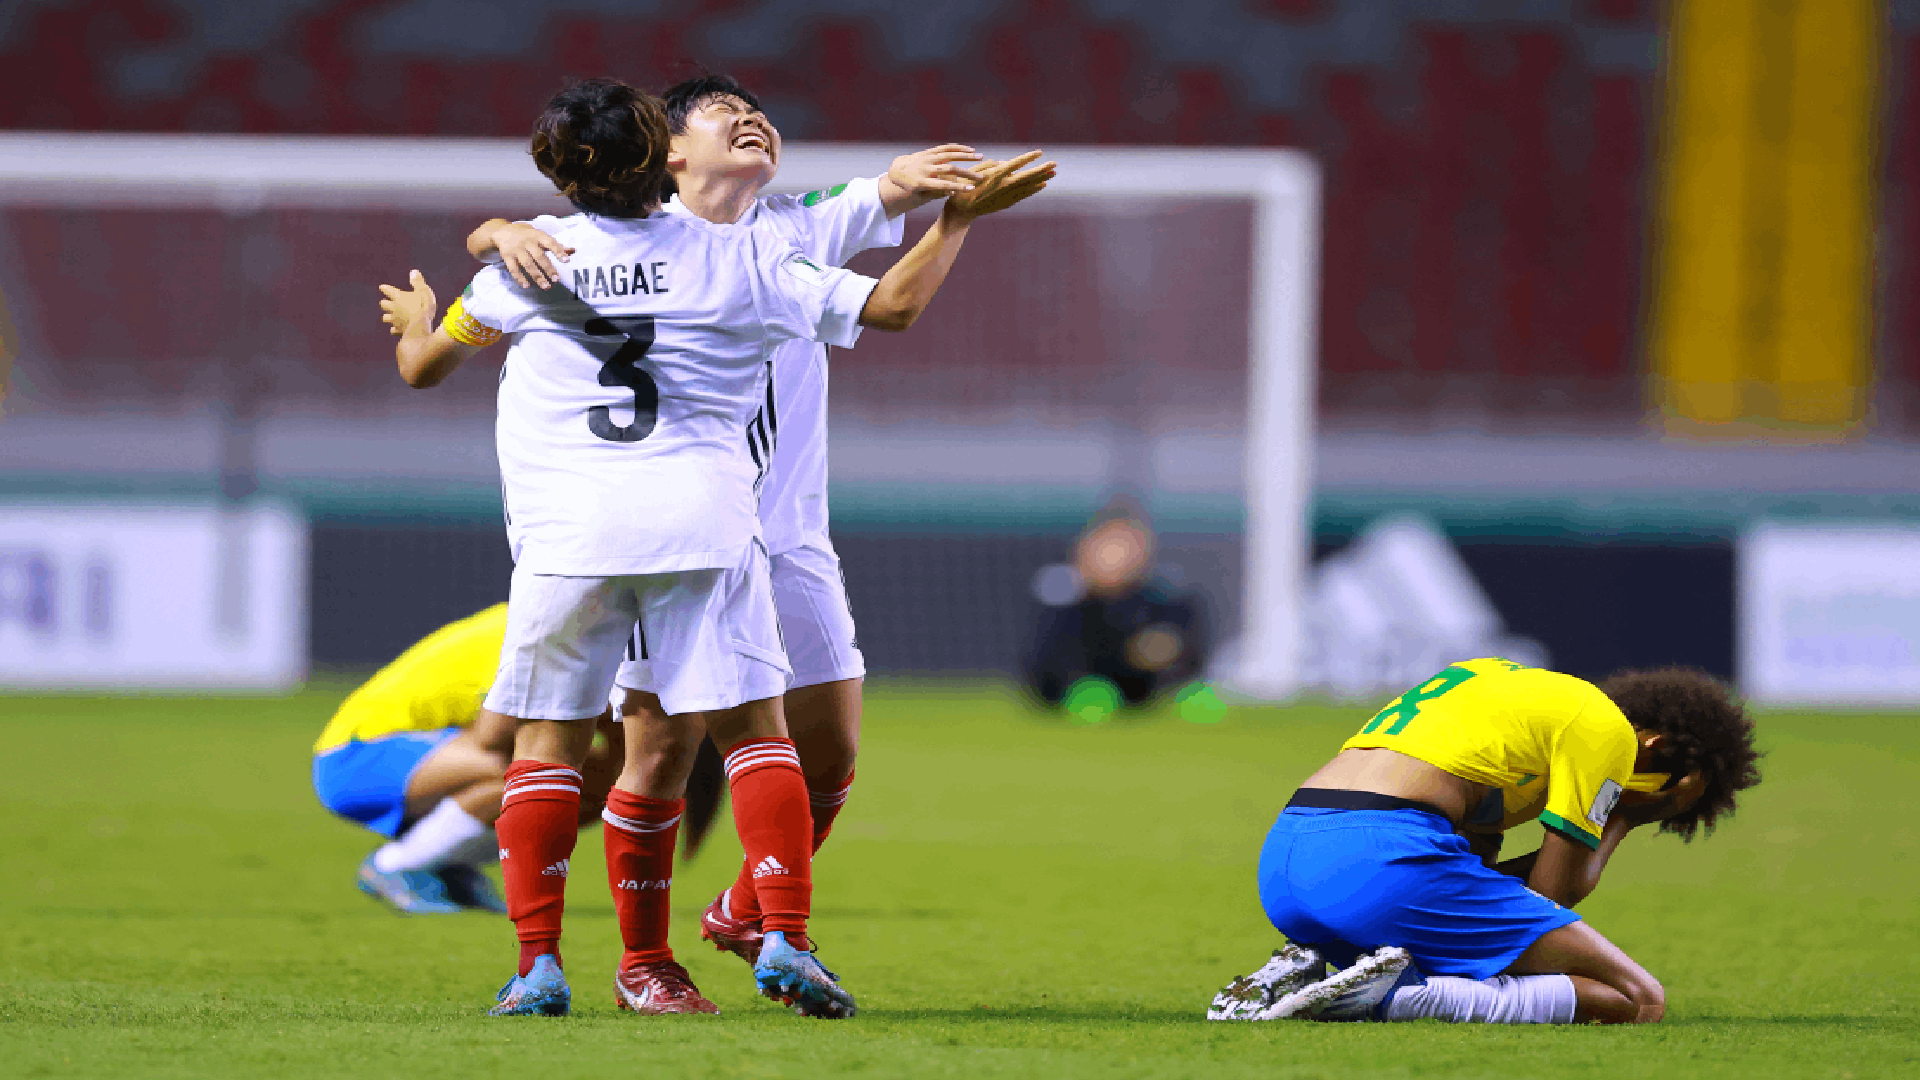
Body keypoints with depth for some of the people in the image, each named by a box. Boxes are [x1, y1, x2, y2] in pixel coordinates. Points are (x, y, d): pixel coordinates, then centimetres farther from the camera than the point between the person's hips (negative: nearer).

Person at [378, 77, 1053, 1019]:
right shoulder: (739, 258, 7)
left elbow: (423, 366, 17)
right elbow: (893, 304, 12)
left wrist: (417, 317, 40)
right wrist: (960, 215, 25)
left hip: (569, 529, 0)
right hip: (704, 513, 0)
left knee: (547, 740, 7)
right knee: (753, 728, 4)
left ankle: (538, 965, 0)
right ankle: (784, 938, -8)